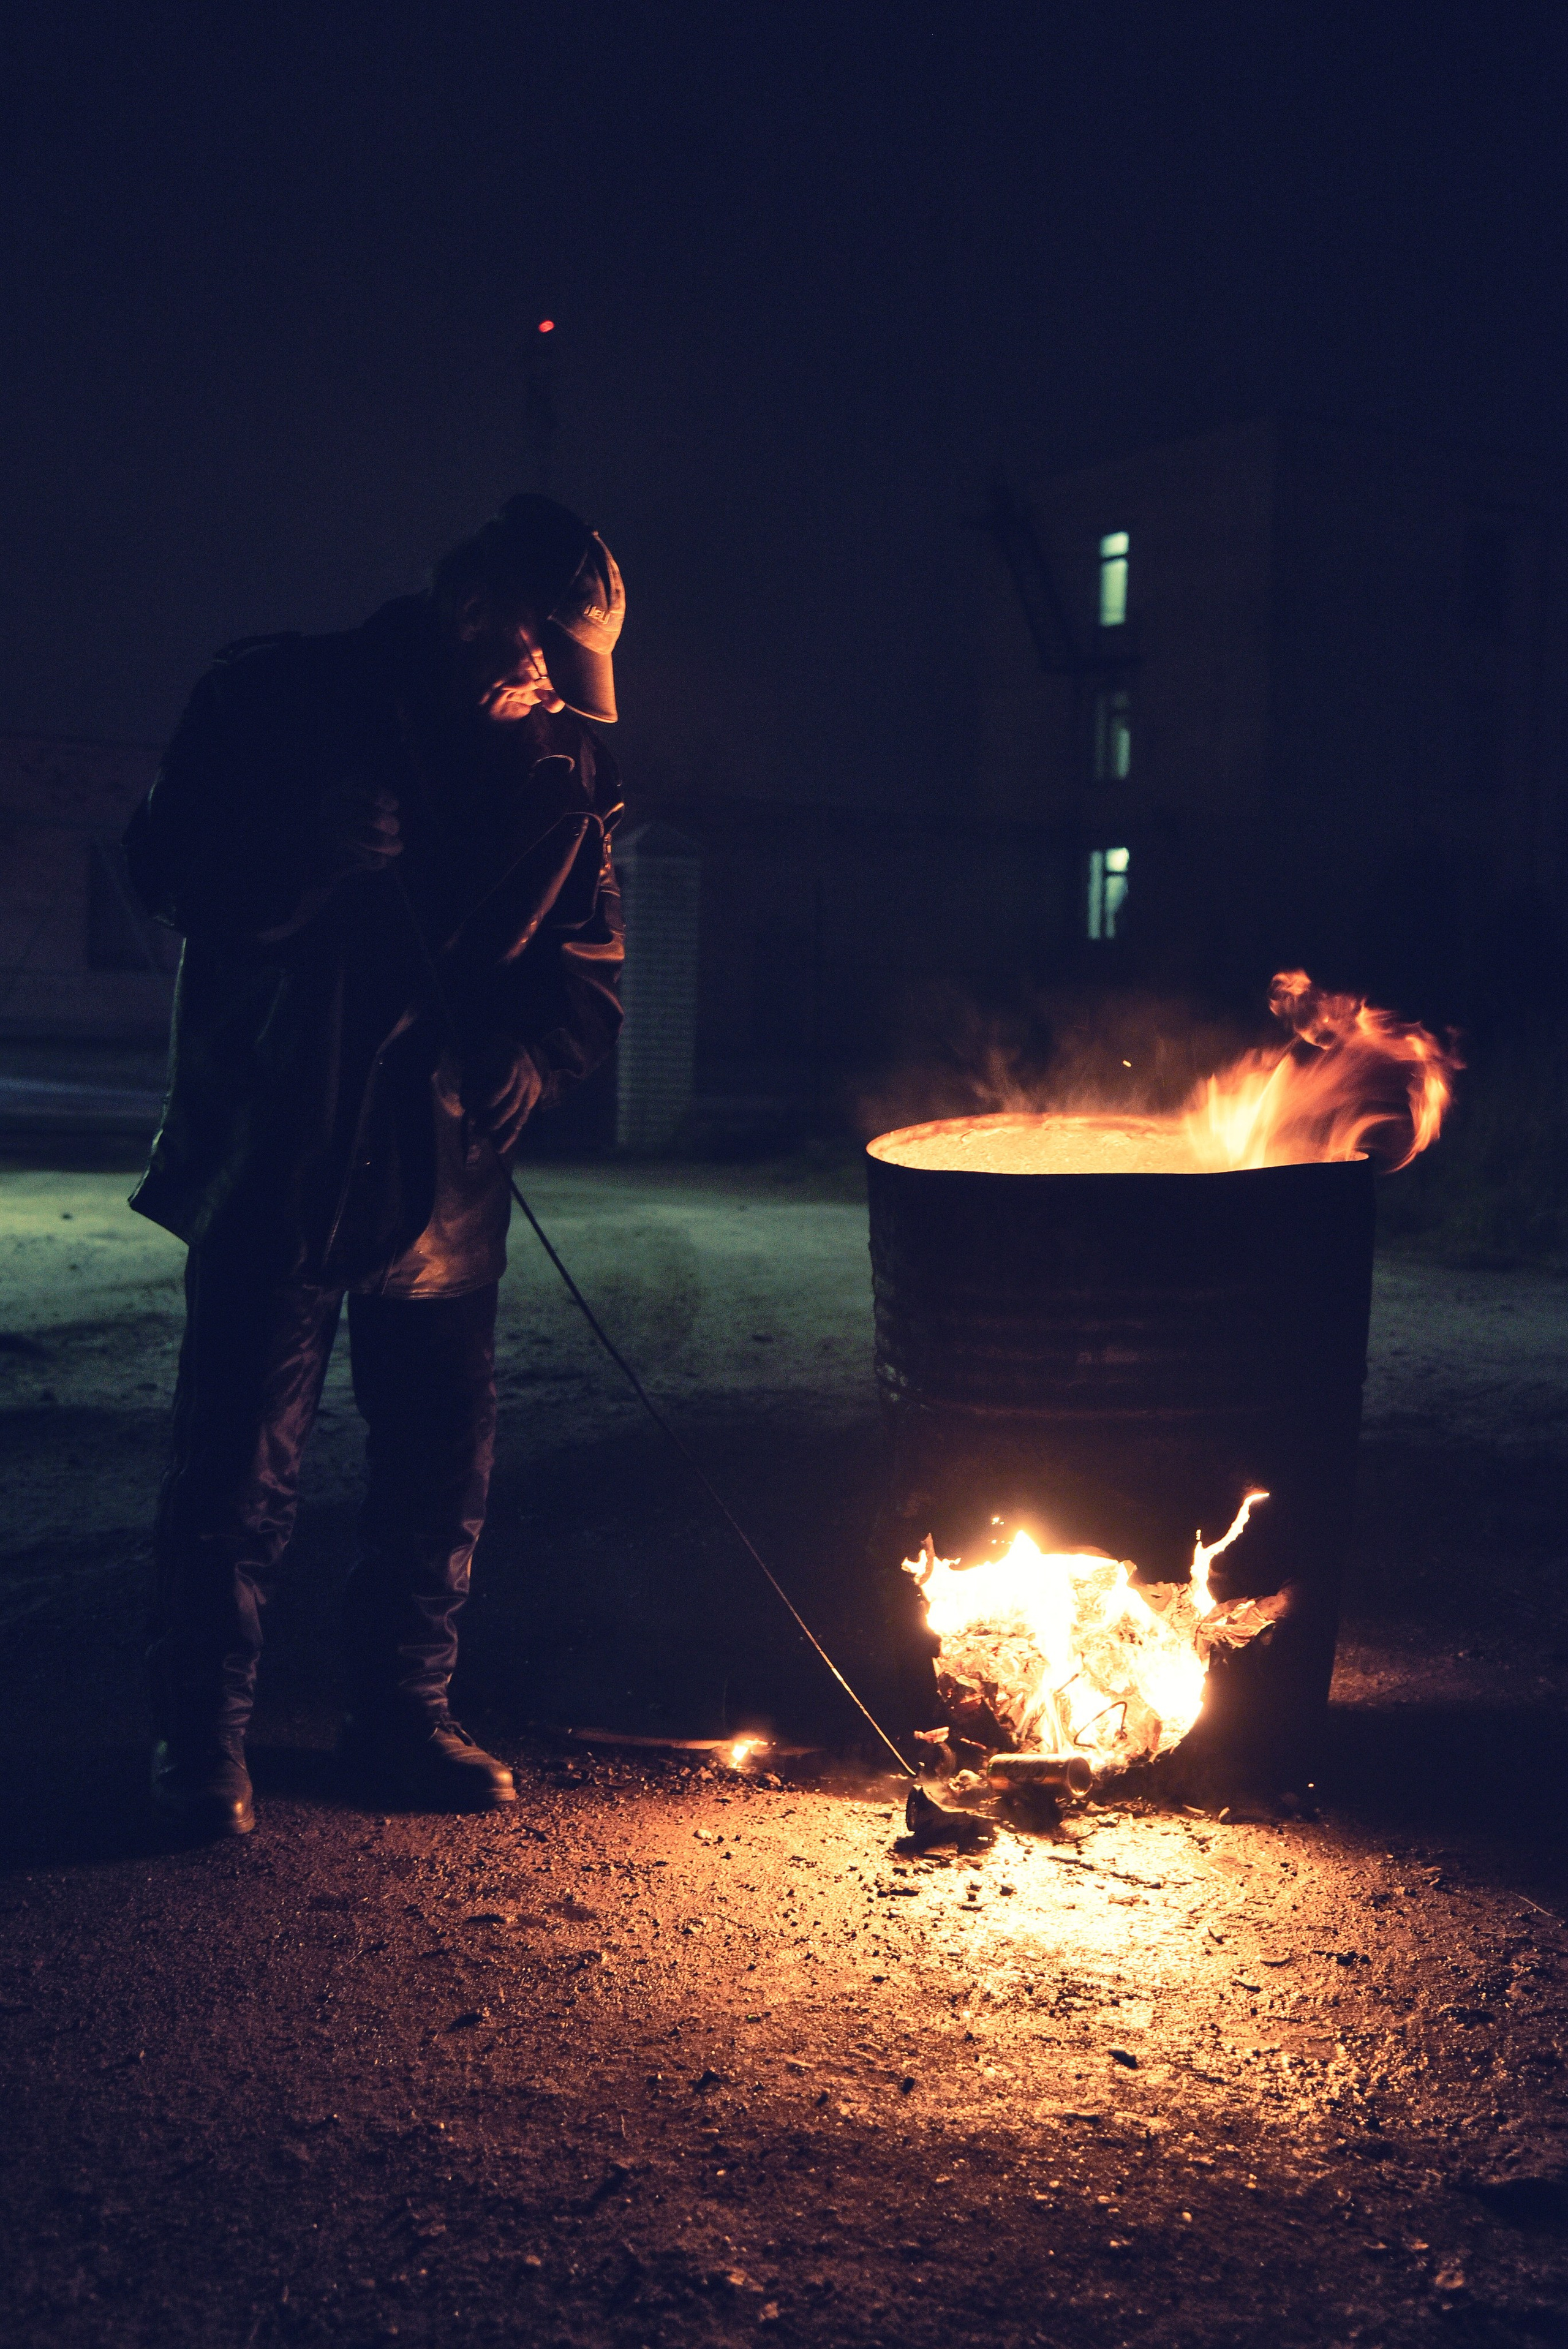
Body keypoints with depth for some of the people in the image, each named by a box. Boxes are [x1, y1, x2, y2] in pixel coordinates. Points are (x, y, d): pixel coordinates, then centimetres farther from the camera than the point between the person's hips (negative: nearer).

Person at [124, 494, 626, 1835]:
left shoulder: (560, 771, 5)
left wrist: (528, 1063, -13)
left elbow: (590, 977, 7)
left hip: (440, 1184, 4)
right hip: (274, 1168, -4)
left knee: (443, 1470, 10)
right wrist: (318, 858, -23)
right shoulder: (283, 699, -3)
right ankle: (200, 1739, 17)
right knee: (238, 1472, 1)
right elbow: (170, 868, -6)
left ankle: (404, 1721, 27)